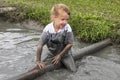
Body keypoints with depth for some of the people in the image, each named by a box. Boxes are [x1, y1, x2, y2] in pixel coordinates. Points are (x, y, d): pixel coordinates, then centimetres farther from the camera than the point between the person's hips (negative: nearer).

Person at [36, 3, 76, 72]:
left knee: (73, 70, -7)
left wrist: (60, 55, -11)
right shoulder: (47, 30, -28)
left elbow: (70, 44, -16)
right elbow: (40, 46, -21)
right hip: (51, 54, 0)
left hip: (65, 54, 0)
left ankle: (62, 61, 22)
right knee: (42, 68, -4)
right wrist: (38, 61, -17)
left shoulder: (67, 29, -28)